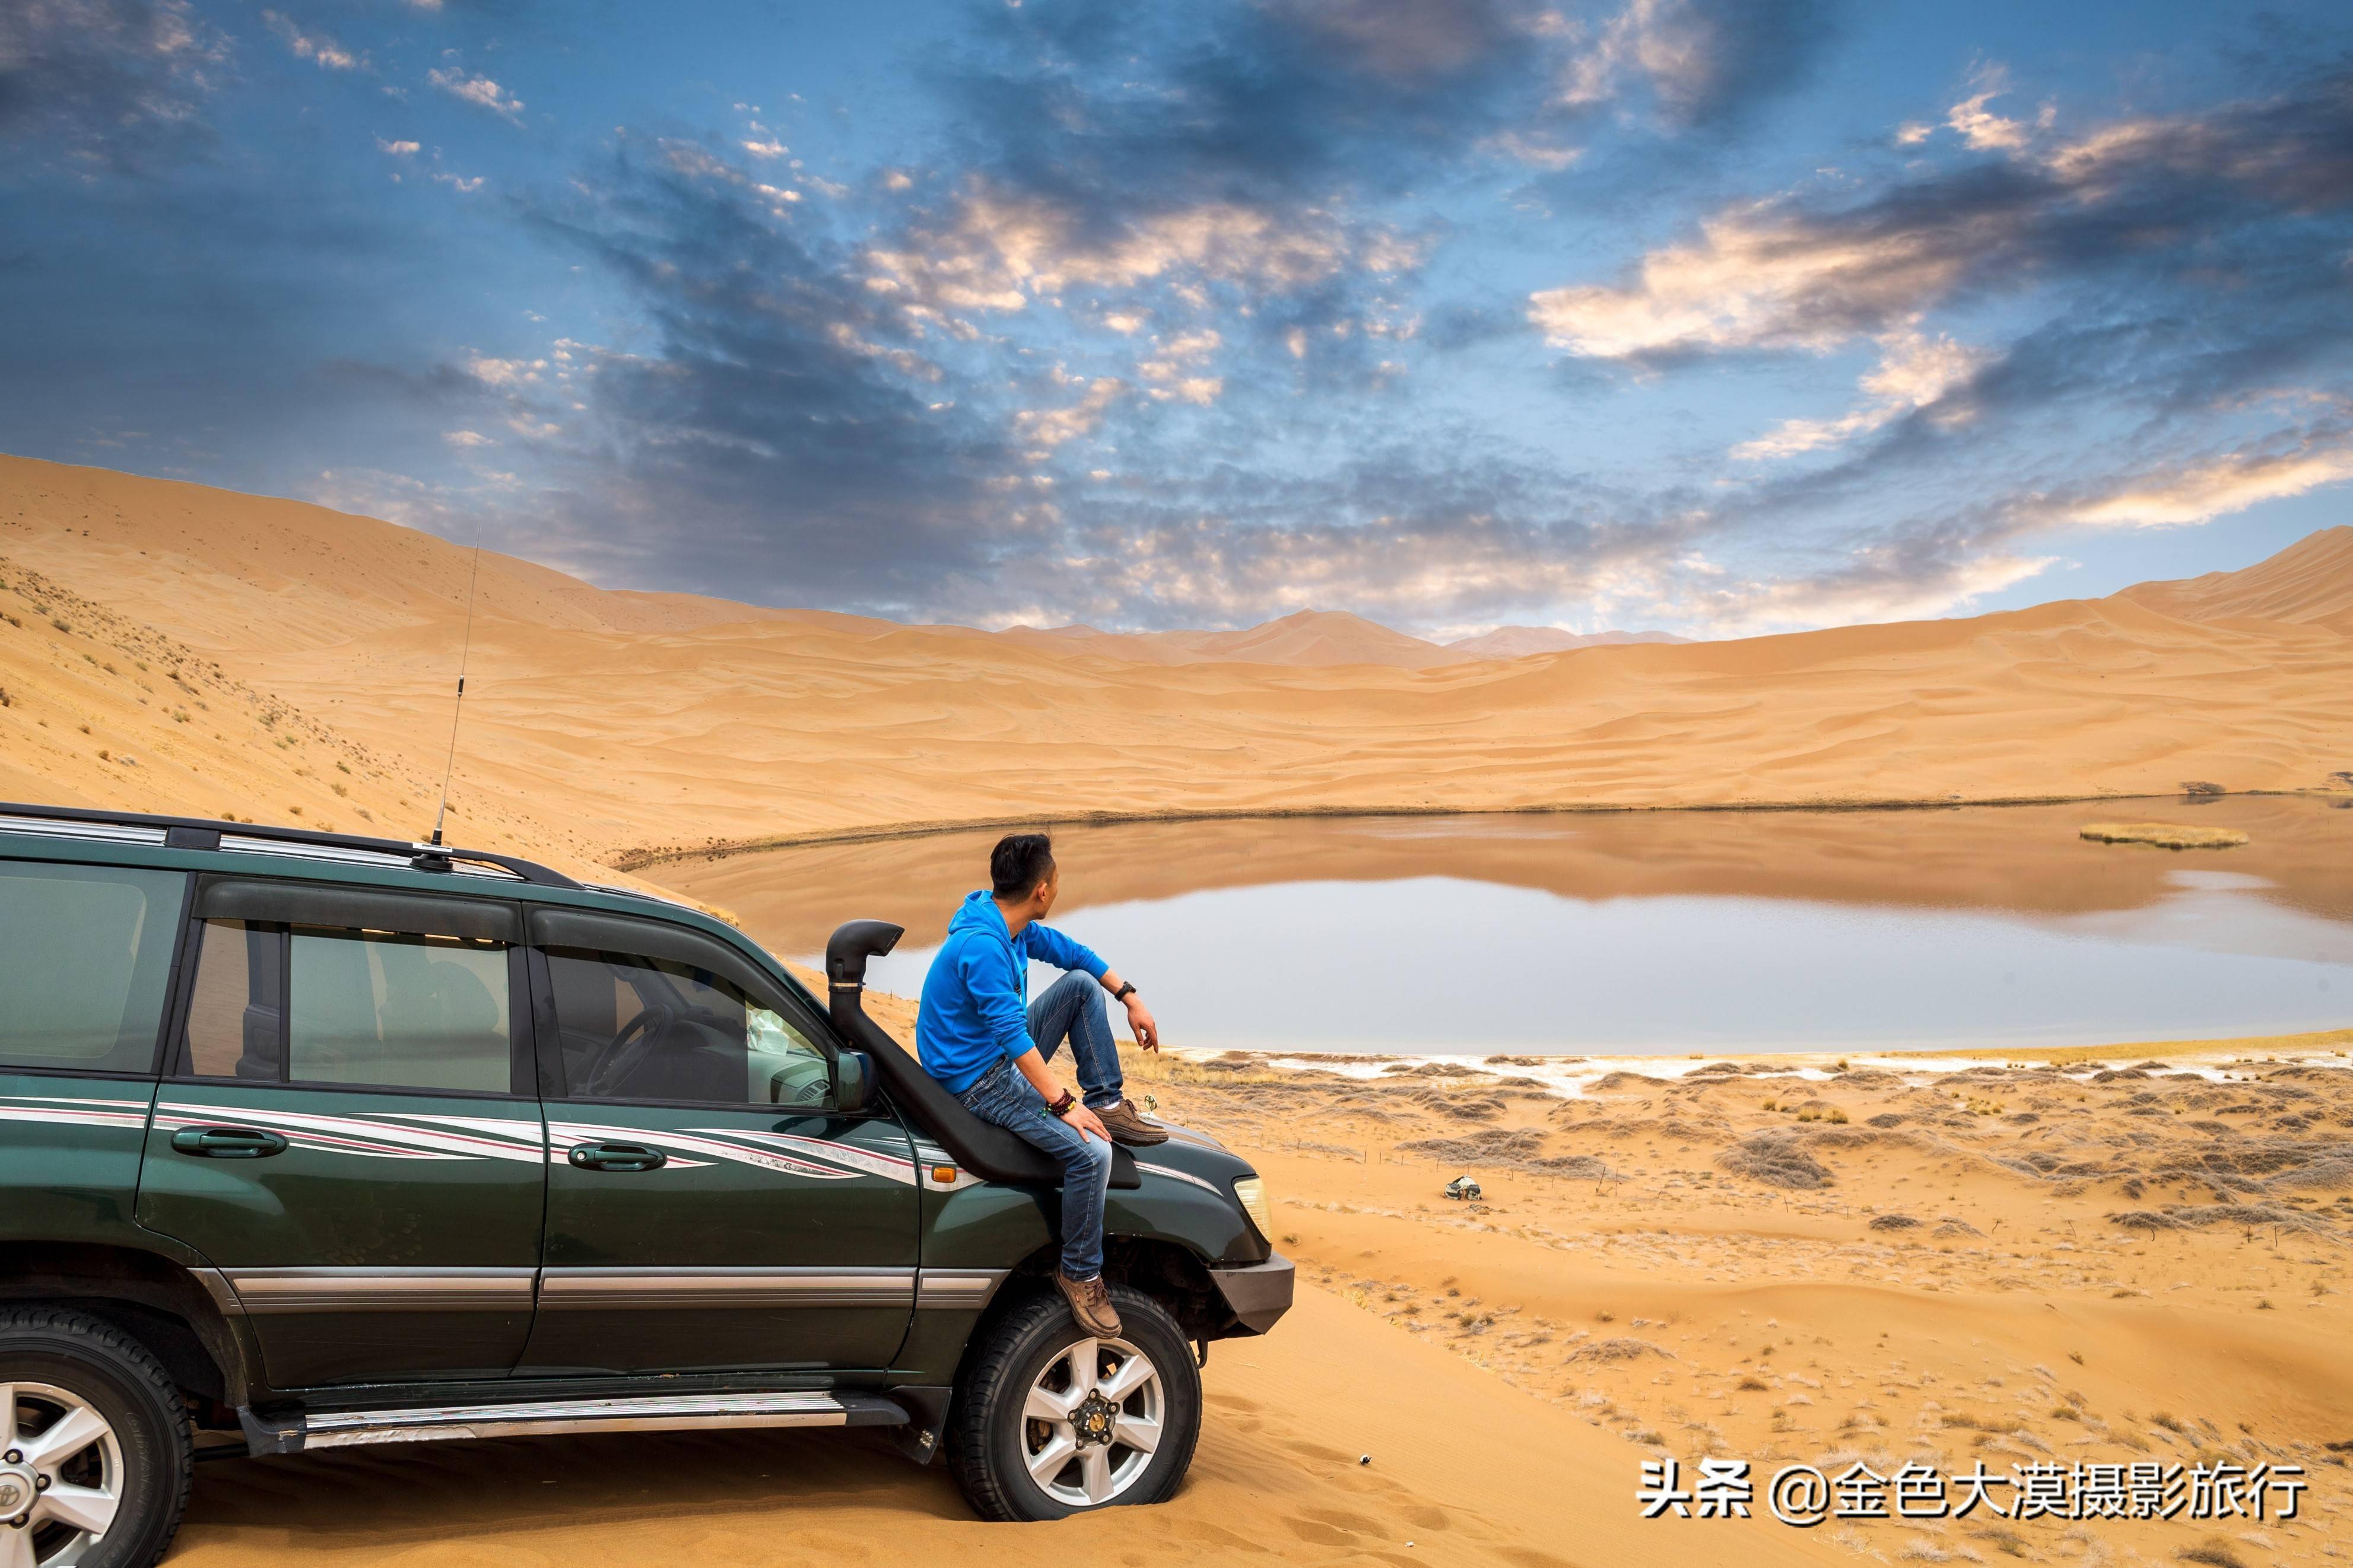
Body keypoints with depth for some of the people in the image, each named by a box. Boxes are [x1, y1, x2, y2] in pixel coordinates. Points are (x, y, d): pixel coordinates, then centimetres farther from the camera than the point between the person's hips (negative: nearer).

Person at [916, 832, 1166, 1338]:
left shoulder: (1014, 926, 1)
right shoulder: (982, 945, -29)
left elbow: (1072, 952, 17)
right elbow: (1014, 1035, -33)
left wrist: (1131, 998, 11)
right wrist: (1063, 1104, -32)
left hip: (1007, 1057, 10)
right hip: (979, 1082, -10)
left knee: (1082, 984, 9)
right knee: (1091, 1152, -24)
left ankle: (1109, 1103, 9)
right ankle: (1080, 1274, -7)